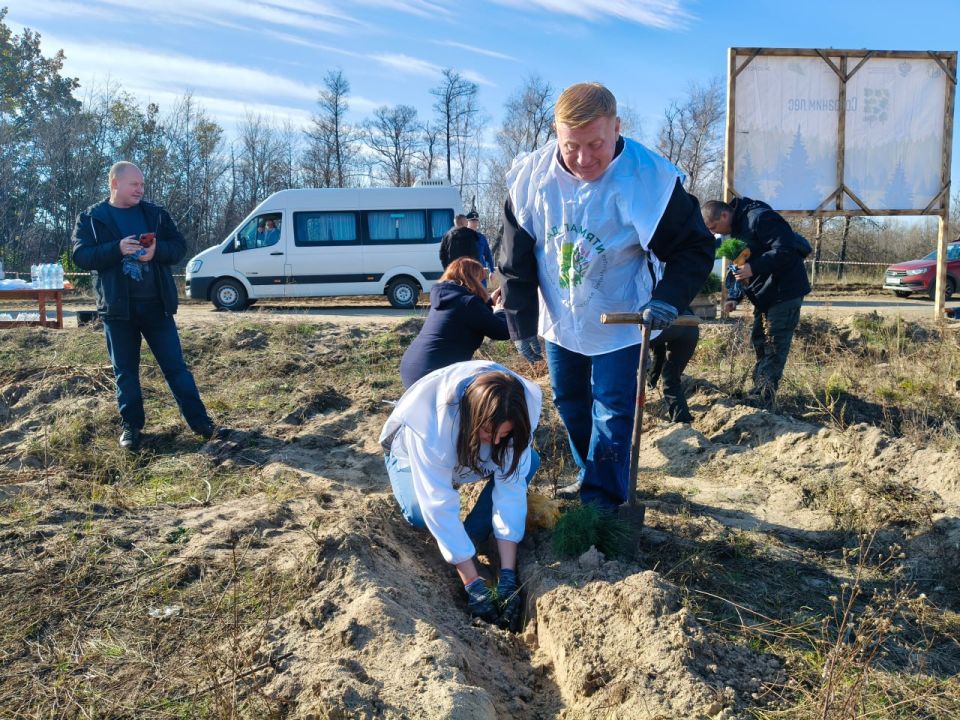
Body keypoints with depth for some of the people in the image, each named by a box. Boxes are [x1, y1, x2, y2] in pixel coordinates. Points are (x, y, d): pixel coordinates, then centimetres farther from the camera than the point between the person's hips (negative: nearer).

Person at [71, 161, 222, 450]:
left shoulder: (156, 214, 7)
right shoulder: (90, 218, 3)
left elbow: (179, 247, 2)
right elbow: (80, 256, -7)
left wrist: (156, 251, -19)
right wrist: (117, 249, -22)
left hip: (156, 304, 1)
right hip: (117, 307, 0)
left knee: (175, 365, 4)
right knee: (125, 370, 8)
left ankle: (199, 421, 9)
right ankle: (132, 425, 20)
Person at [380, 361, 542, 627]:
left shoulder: (522, 407, -33)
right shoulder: (430, 423, -43)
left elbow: (511, 487, -32)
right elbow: (440, 506, -41)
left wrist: (508, 575, -36)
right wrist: (474, 585, -39)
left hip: (474, 455, 3)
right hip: (412, 454, -3)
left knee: (529, 462, -24)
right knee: (419, 513, -33)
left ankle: (471, 540, -12)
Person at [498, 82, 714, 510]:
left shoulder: (648, 179, -24)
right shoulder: (531, 177, -15)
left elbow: (695, 248, -14)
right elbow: (515, 261, -6)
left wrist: (669, 298, -29)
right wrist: (522, 325, -4)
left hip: (621, 321, -4)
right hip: (558, 321, 4)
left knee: (612, 414, -2)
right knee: (570, 405, 18)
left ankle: (601, 503, 12)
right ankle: (591, 476, 40)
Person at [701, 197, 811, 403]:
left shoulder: (760, 218, -20)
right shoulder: (736, 229, 12)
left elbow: (785, 249, -28)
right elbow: (741, 266, 19)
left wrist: (754, 268, -34)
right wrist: (735, 297, 7)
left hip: (785, 291, -10)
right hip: (764, 295, 10)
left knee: (774, 347, -8)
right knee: (759, 341, 13)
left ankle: (761, 400, -7)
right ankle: (759, 394, 21)